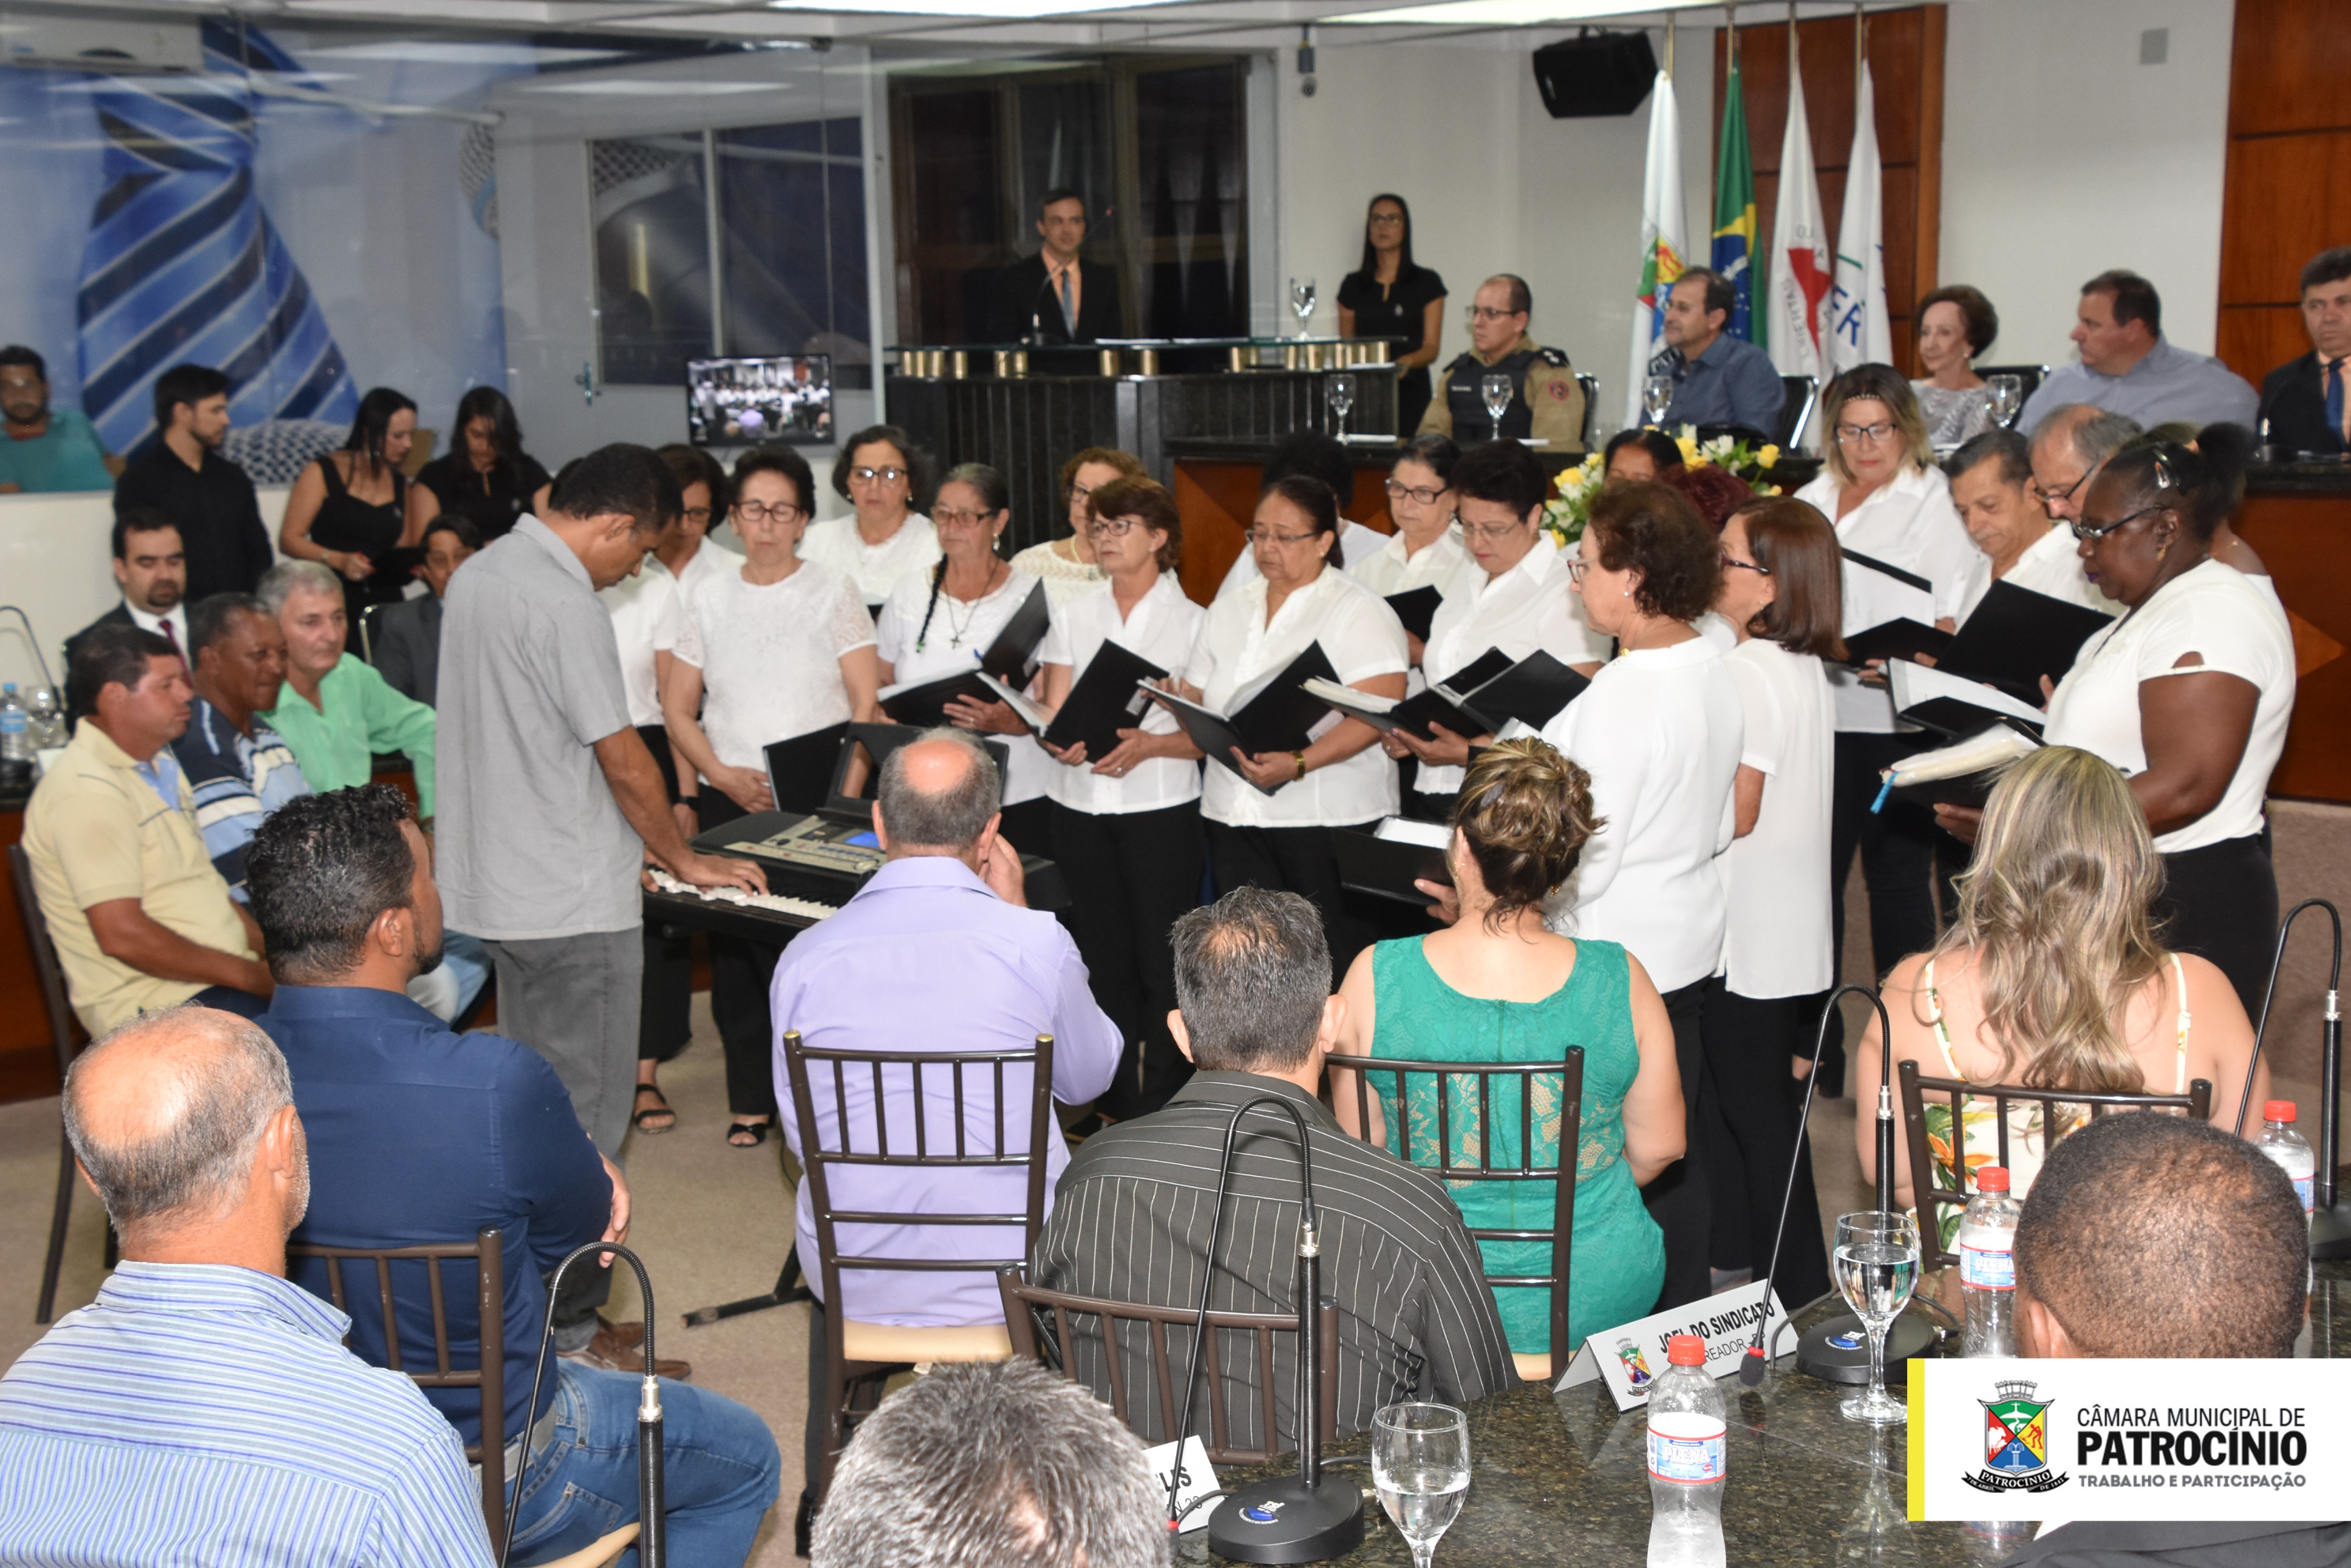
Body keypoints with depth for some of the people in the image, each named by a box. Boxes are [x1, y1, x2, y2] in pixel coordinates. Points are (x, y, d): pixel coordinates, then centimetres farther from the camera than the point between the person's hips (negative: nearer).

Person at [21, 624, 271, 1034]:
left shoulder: (159, 766, 19)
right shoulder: (87, 793, -13)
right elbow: (122, 935, -19)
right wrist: (249, 975, -15)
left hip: (224, 977, 9)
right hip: (152, 1004, -9)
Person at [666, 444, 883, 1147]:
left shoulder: (832, 592, 3)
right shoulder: (707, 599, 10)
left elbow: (866, 704, -2)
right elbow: (677, 709, 11)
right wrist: (722, 775, -5)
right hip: (728, 804, 3)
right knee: (736, 952, 3)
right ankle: (752, 1100, 14)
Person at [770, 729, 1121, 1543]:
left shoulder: (805, 955, -7)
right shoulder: (1033, 942, -15)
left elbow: (800, 1134, 5)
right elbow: (1089, 1077, 5)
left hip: (859, 1285, 2)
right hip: (1008, 1280, -2)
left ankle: (826, 1496, 49)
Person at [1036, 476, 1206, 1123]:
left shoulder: (1192, 622, 1)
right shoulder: (1071, 617, 12)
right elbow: (1051, 715, 8)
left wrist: (1148, 744, -20)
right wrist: (1062, 742, -14)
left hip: (1161, 808, -3)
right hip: (1079, 806, 3)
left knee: (1160, 960, -5)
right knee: (1102, 955, 6)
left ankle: (1163, 1106, 3)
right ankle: (1115, 1100, 16)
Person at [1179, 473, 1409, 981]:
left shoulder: (1358, 610, -2)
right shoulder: (1228, 609, 18)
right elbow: (1195, 698, 21)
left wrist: (1299, 763, -25)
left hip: (1327, 819, -5)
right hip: (1233, 818, 5)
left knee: (1337, 967, -6)